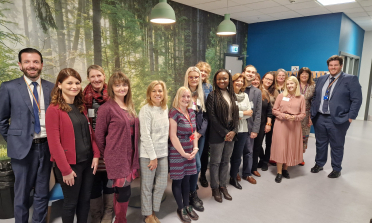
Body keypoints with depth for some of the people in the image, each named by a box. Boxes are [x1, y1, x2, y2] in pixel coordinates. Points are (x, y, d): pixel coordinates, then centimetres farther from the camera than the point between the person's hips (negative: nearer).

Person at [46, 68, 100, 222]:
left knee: (85, 200, 17)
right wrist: (65, 170, -15)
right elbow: (54, 143, -16)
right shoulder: (54, 109, -13)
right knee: (71, 202, 10)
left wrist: (96, 155, 1)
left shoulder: (81, 107, 8)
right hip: (70, 164, -6)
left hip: (87, 161, 6)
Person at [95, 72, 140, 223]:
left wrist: (134, 154, 14)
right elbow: (99, 135, -7)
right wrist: (106, 156, 2)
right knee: (125, 192, 0)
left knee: (120, 192, 18)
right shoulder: (106, 108, -13)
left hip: (129, 156, 7)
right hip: (116, 157, -7)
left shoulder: (129, 107, 9)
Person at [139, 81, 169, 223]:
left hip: (163, 153, 6)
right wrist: (153, 157, -16)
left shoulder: (165, 108, 8)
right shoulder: (146, 110, -13)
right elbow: (145, 135, -17)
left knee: (162, 185, 13)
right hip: (148, 154, -6)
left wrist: (160, 154, 10)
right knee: (147, 186, 8)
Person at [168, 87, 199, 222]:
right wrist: (183, 153, -14)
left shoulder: (191, 113, 7)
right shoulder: (174, 113, -14)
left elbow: (194, 132, 12)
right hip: (177, 152, -6)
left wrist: (195, 148, -1)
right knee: (178, 180, 8)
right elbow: (173, 136, -17)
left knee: (187, 179, 16)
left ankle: (187, 205, 31)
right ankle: (180, 209, 23)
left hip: (189, 152, 6)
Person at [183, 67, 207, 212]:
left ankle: (192, 190, 28)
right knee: (196, 165, -6)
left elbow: (205, 116, 8)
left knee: (195, 164, 11)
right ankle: (192, 195, 13)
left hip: (201, 134, 5)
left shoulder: (202, 95, 9)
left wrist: (201, 132, -6)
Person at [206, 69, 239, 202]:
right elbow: (212, 116, -12)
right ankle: (215, 188, 20)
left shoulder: (232, 95, 10)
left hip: (231, 133, 5)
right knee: (216, 162, 5)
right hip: (217, 134, -5)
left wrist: (234, 131, -5)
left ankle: (223, 186, 27)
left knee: (226, 161, 13)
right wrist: (224, 133, -13)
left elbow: (236, 115, 9)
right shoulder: (212, 95, -7)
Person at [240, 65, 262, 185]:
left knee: (248, 151, 10)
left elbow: (258, 113, 1)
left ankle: (247, 173, 27)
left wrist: (255, 129, -5)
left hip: (249, 126, 2)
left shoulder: (257, 92, 6)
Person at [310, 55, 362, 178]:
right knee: (320, 143, 17)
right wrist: (313, 112, 9)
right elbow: (315, 97, 17)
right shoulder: (321, 79, 11)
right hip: (319, 118, 5)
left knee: (337, 146, 7)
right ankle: (319, 164, 34)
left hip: (338, 120, -4)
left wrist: (350, 117, -12)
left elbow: (356, 100, -8)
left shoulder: (350, 79, -4)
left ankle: (336, 169, 24)